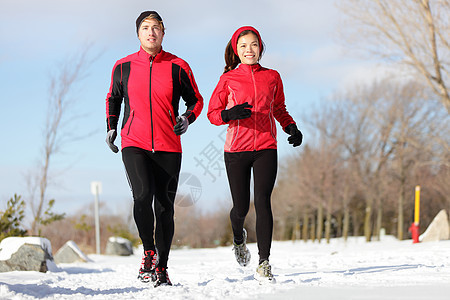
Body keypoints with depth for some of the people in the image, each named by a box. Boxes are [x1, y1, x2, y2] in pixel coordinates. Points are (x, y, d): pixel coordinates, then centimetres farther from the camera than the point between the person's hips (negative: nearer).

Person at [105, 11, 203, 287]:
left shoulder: (178, 67, 2)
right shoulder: (124, 66, 5)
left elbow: (196, 100, 11)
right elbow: (113, 98, 21)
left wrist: (187, 118, -8)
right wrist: (111, 127, 9)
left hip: (168, 146, 0)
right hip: (134, 143, 0)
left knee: (165, 207, 4)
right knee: (143, 196, -22)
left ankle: (162, 267, 18)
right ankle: (149, 251, -1)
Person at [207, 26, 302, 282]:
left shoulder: (272, 77, 9)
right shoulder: (228, 79, 3)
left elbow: (279, 109, 23)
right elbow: (213, 113, 5)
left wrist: (291, 128, 5)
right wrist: (230, 114, -16)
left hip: (266, 149, 1)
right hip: (237, 149, -1)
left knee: (262, 201, -15)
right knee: (241, 207, 3)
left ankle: (264, 263, -14)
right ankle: (239, 238, 39)